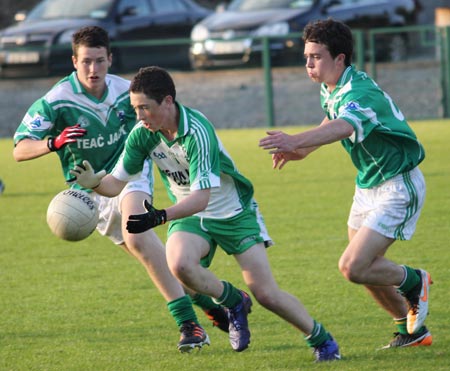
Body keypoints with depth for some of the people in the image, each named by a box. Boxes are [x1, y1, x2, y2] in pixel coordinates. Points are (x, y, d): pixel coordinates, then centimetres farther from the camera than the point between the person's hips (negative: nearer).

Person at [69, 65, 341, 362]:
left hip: (235, 213, -4)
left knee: (267, 294, -10)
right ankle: (233, 303, -2)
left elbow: (201, 197, -37)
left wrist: (160, 216, -52)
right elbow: (117, 182, -3)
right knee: (179, 264, -30)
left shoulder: (197, 132, -30)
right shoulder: (143, 135, -12)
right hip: (190, 216, 4)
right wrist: (93, 181, -26)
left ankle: (322, 339, 15)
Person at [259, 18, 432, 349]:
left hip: (397, 188, -9)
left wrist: (296, 141, -66)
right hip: (368, 185, 10)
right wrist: (302, 149, 3)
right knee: (365, 267, 14)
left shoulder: (361, 93, -28)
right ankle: (412, 331, 33)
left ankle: (414, 282, 12)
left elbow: (343, 128, -49)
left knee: (353, 268, -16)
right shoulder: (331, 90, 2)